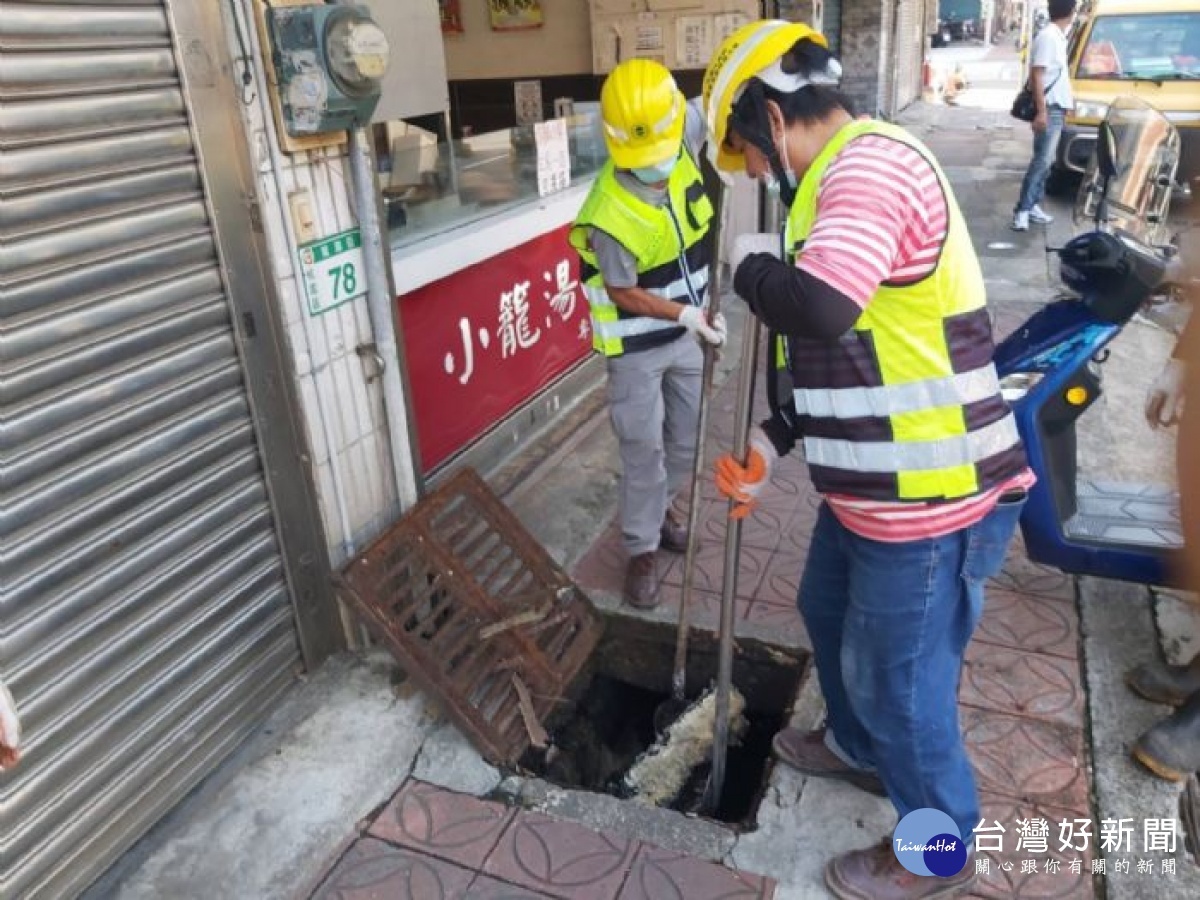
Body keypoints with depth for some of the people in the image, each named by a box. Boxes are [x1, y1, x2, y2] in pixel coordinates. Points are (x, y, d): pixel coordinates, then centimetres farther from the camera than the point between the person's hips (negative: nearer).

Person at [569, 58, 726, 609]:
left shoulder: (684, 139, -14)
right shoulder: (609, 217, -30)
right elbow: (624, 294, -20)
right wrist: (686, 315, -24)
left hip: (685, 332, 7)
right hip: (637, 347, -6)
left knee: (687, 437, 19)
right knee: (645, 451, 2)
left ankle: (659, 508, 43)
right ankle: (642, 550, 20)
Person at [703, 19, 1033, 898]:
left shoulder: (871, 161, -21)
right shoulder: (842, 176, 13)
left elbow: (816, 308, -38)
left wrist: (751, 263, -16)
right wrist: (772, 438, 10)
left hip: (927, 498, -10)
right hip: (870, 486, 10)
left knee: (899, 678, 8)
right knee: (829, 612, 28)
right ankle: (858, 746, 55)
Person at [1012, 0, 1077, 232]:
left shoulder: (1057, 36, 14)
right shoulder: (1048, 36, -14)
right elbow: (1037, 76, -19)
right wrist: (1041, 111, -24)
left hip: (1057, 108, 10)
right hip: (1049, 109, -10)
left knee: (1044, 160, 11)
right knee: (1042, 160, -15)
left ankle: (1033, 206, 15)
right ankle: (1022, 210, -17)